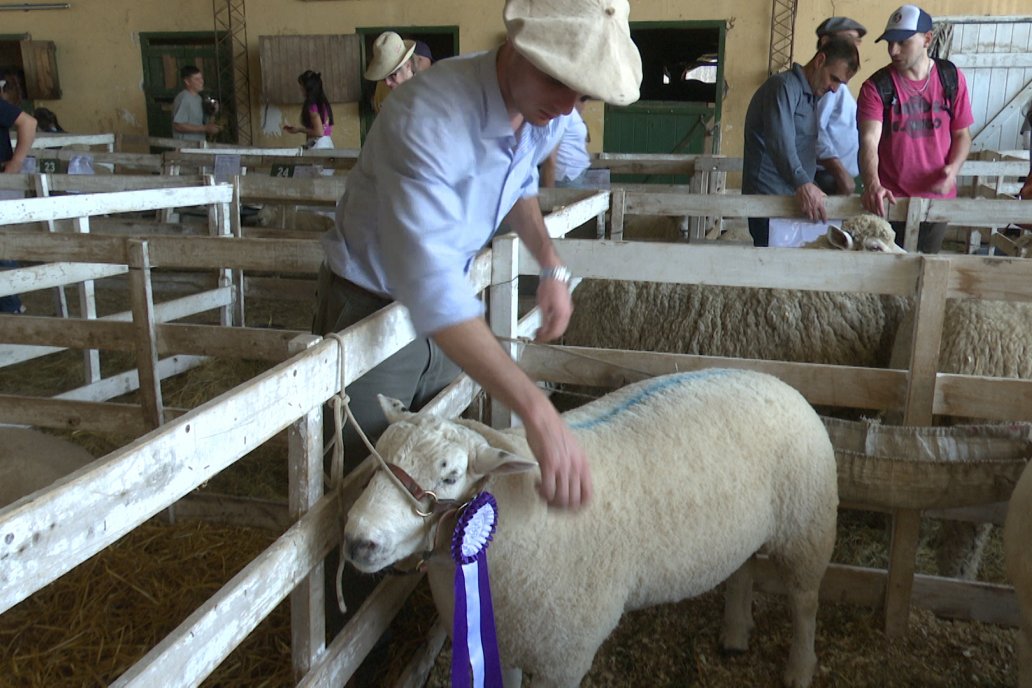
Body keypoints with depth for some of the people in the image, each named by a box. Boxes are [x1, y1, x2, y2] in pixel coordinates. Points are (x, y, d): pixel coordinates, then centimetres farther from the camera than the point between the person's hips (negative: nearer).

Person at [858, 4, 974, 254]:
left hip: (938, 198, 2)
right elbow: (869, 141, -20)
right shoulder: (876, 86, -8)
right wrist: (872, 184, -38)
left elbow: (962, 134, 7)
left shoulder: (952, 78, 0)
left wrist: (953, 168, -14)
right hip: (891, 201, -2)